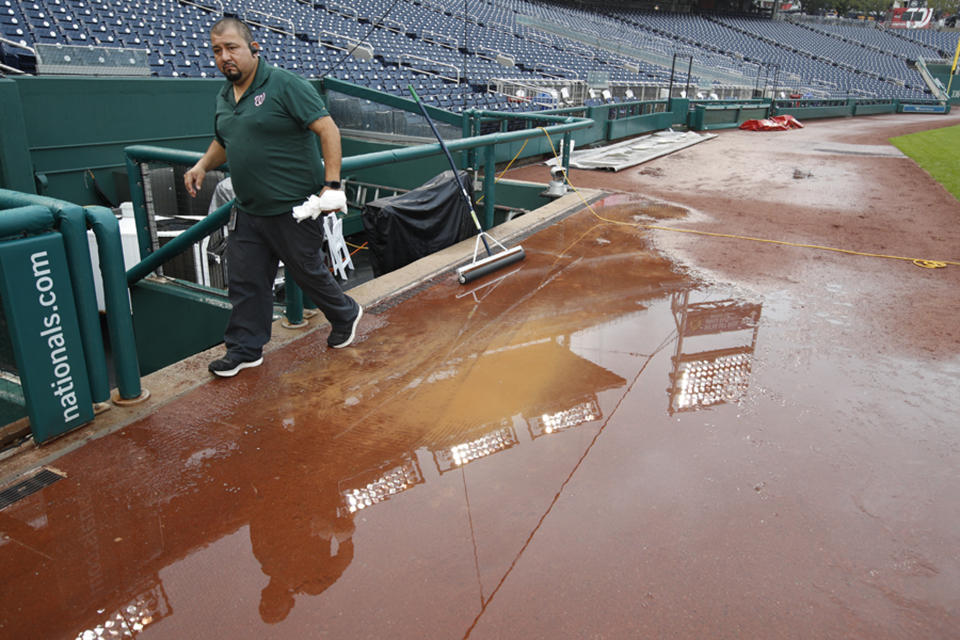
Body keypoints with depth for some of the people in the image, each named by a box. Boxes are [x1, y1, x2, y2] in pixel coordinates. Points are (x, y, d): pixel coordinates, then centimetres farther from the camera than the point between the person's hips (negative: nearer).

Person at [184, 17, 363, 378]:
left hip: (294, 209, -7)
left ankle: (345, 315, 34)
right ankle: (245, 350, 22)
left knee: (308, 273, 8)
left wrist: (332, 183, -22)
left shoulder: (284, 85, -12)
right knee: (245, 283, 9)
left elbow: (327, 129, -16)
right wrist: (203, 165, 8)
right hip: (247, 211, 7)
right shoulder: (224, 98, 12)